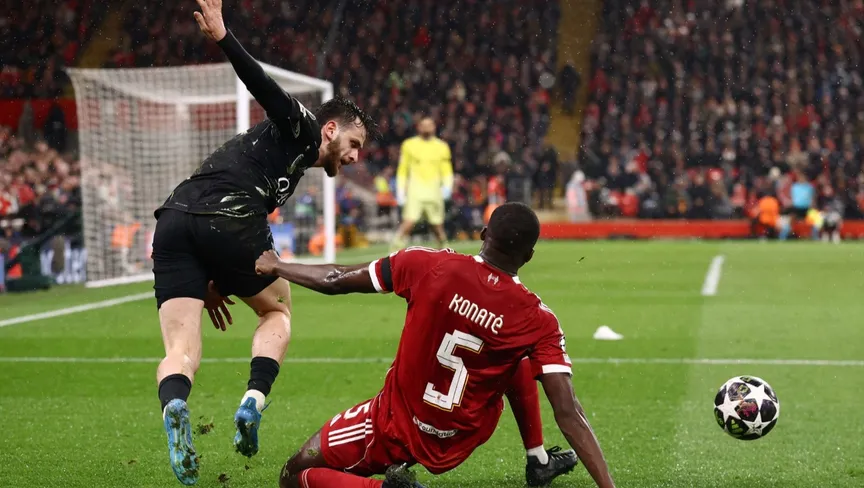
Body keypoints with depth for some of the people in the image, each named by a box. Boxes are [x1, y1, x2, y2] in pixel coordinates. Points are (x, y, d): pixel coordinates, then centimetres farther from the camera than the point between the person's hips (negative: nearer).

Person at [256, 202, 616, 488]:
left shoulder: (429, 265, -18)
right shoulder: (539, 322, -17)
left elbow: (334, 282, -7)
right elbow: (568, 413, -21)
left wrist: (275, 267, 12)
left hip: (394, 427, -2)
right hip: (454, 449, 2)